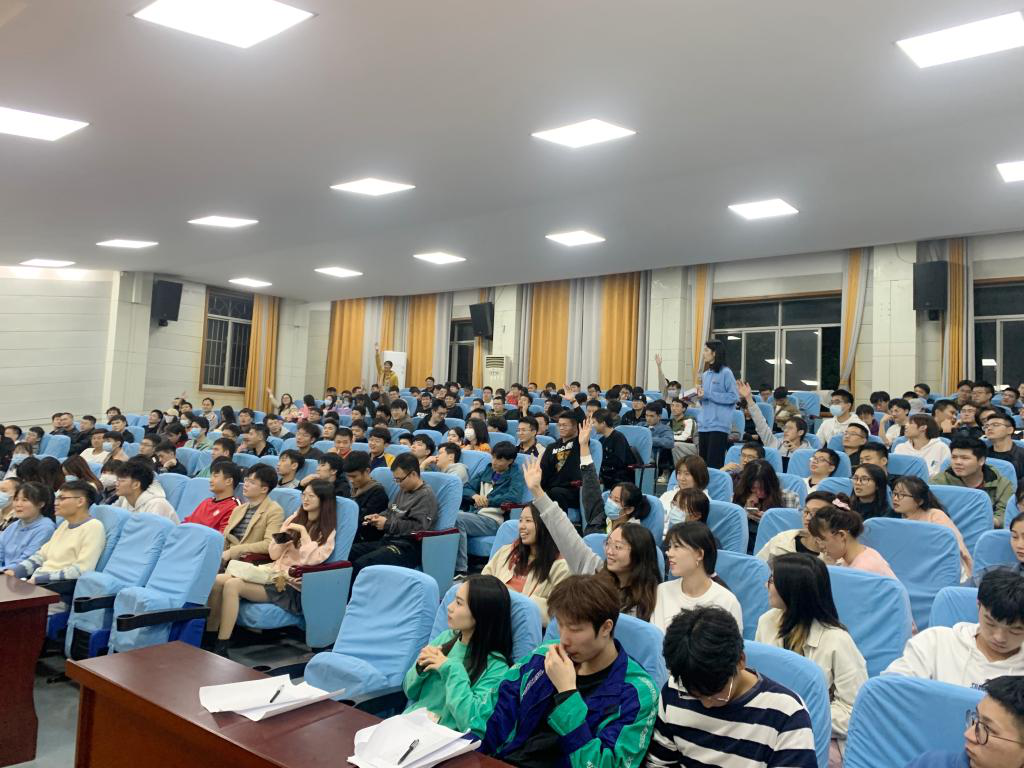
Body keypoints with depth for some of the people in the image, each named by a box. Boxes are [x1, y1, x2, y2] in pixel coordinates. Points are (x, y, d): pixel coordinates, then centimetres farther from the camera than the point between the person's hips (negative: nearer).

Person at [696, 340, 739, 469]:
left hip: (719, 425, -7)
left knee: (714, 464, -9)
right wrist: (700, 396, 0)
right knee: (703, 464, 10)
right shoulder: (705, 375, 16)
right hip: (704, 425, 7)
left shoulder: (725, 372, -5)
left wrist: (708, 395, -12)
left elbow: (734, 397, -11)